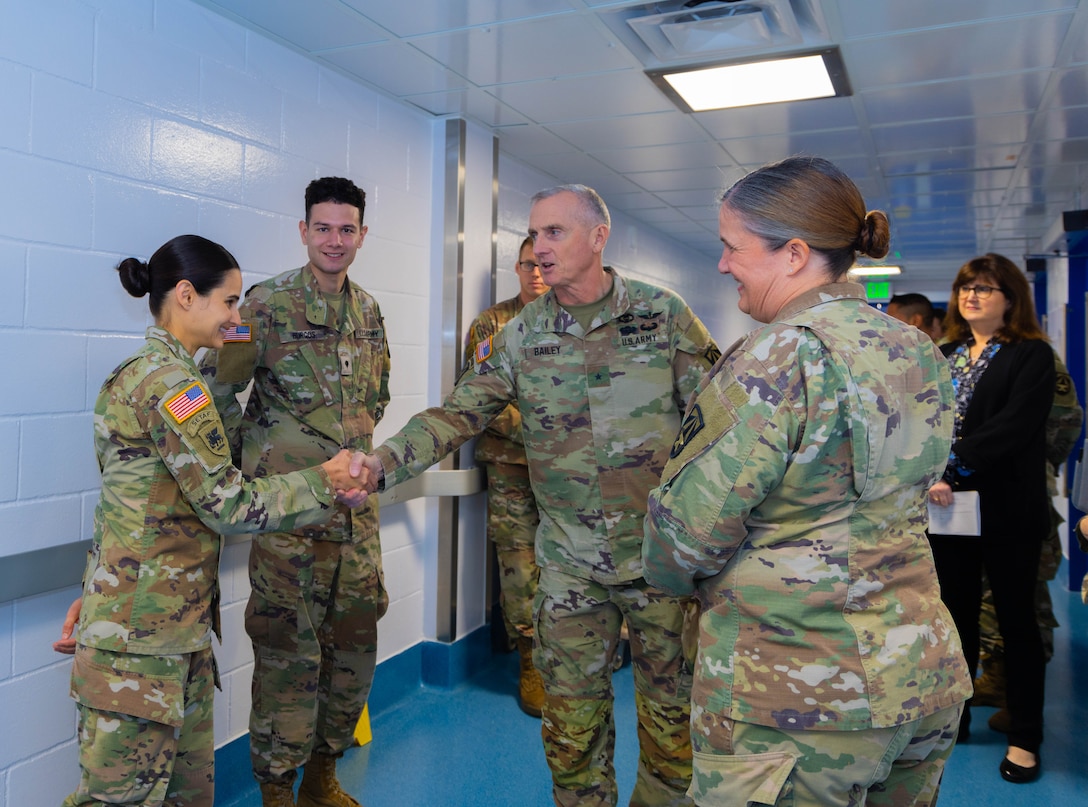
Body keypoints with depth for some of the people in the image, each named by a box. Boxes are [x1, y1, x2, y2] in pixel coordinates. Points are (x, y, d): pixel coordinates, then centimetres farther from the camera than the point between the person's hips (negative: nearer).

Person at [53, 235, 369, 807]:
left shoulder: (137, 373, 15)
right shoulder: (172, 382, -17)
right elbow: (229, 505, -16)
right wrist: (323, 482, -7)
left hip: (178, 624, 9)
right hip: (143, 634, -9)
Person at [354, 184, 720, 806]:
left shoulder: (663, 313, -5)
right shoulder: (520, 336, 0)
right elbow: (457, 414, -4)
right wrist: (383, 461, -19)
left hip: (662, 551, -1)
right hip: (570, 562, 1)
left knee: (671, 703, 14)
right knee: (572, 712, 12)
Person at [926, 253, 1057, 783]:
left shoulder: (1032, 355, -5)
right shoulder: (944, 356, 13)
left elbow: (1011, 427, -18)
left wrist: (951, 470, -24)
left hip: (1006, 511, -5)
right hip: (948, 508, 5)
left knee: (1016, 619, 6)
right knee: (956, 614, 13)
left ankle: (1024, 739, 19)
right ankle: (953, 718, 27)